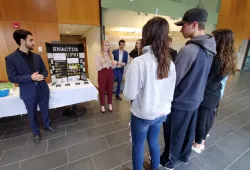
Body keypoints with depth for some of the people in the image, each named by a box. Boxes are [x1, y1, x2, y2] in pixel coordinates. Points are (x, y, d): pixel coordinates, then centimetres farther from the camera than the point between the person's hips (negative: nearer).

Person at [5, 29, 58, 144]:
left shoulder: (37, 56, 4)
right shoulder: (11, 58, -9)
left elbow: (45, 71, 8)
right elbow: (12, 78, -11)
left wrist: (41, 76, -14)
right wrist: (31, 77, -24)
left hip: (43, 90, 4)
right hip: (29, 93, -3)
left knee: (45, 110, 19)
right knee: (32, 114, 14)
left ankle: (47, 126, 41)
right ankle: (36, 133, 36)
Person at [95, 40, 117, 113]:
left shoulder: (111, 55, 5)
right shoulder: (98, 56, -8)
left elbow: (113, 67, 11)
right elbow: (98, 68, -12)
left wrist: (114, 64, -11)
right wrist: (103, 64, -28)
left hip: (110, 74, 4)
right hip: (102, 74, -4)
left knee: (110, 90, 13)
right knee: (102, 90, 6)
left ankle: (110, 104, 30)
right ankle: (102, 105, 23)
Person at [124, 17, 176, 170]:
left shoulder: (139, 62, -24)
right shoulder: (170, 63, -5)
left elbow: (130, 95, -19)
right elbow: (171, 92, 4)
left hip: (142, 114, -6)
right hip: (161, 113, 6)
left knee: (138, 146, 19)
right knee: (154, 141, 28)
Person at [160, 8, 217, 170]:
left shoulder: (189, 50, -25)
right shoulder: (209, 49, 3)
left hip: (181, 101, -8)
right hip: (195, 99, 8)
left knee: (174, 134, 12)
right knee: (189, 130, 24)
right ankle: (184, 156, 46)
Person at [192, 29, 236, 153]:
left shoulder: (214, 59, -24)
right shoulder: (228, 59, 3)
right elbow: (217, 78, 10)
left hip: (205, 95, -8)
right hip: (215, 95, 8)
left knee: (200, 120, 9)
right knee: (207, 118, 21)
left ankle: (198, 144, 28)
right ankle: (202, 141, 41)